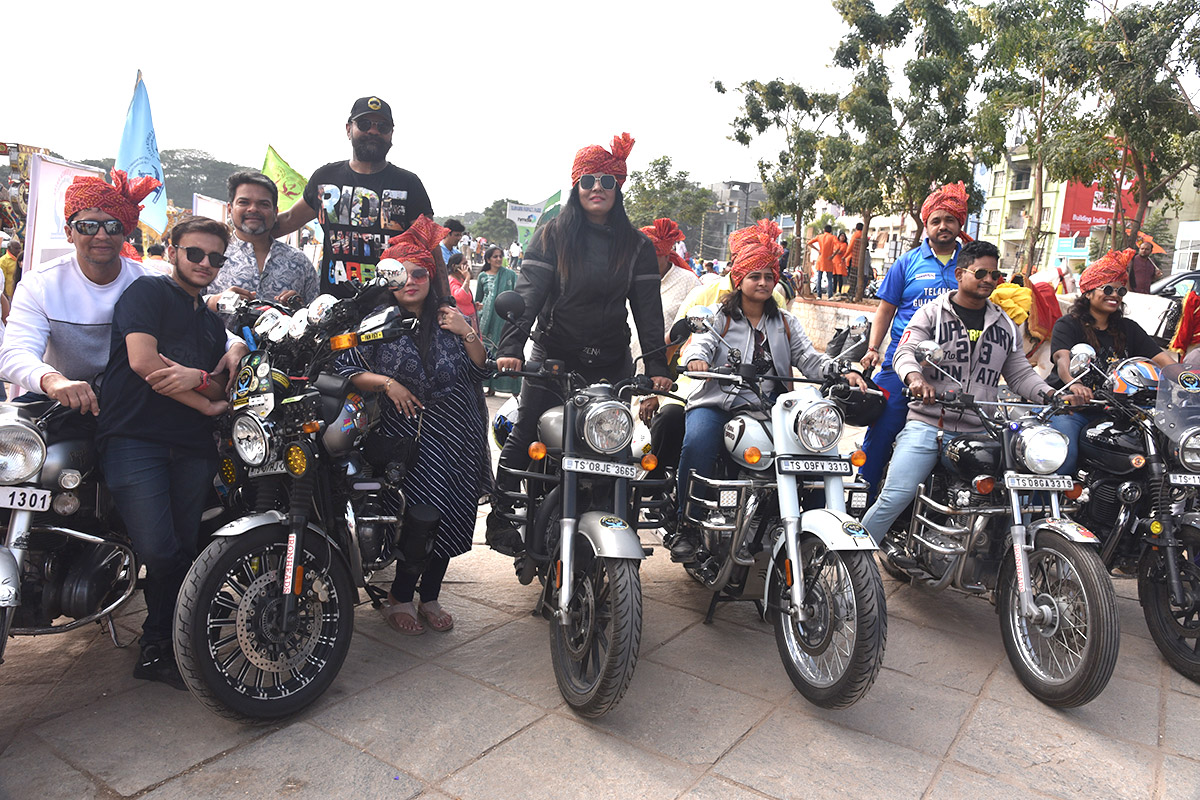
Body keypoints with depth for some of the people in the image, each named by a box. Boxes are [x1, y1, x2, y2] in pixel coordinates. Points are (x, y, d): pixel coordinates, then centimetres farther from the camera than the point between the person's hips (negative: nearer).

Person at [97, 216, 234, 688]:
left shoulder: (212, 322, 24)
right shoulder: (147, 291, 4)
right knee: (160, 552, -17)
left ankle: (157, 650, 19)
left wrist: (198, 377, -8)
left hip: (191, 446, 6)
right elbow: (142, 361, -11)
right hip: (135, 437, -6)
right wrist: (207, 404, -4)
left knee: (180, 553, 4)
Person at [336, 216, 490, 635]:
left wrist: (468, 334, -6)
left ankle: (430, 596, 25)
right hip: (406, 435, -3)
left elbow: (481, 370, 10)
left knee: (450, 517, 7)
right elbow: (345, 369, 1)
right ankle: (401, 597, 11)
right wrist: (387, 383, -13)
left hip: (457, 436, 3)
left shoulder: (449, 319, 11)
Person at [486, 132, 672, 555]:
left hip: (612, 364, 1)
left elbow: (648, 309, 3)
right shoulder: (552, 235, 2)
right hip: (553, 357, -1)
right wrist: (510, 346, -22)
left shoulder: (637, 245, 7)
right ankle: (500, 518, 12)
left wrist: (657, 367, -7)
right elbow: (528, 292, -8)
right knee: (524, 438, -1)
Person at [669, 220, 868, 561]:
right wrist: (696, 358, -33)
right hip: (718, 401, -3)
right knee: (697, 443, -32)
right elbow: (702, 341, -8)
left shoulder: (785, 322, 21)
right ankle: (688, 526, -20)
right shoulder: (720, 316, 11)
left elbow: (808, 357, 9)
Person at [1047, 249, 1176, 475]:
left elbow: (1161, 357, 5)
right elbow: (1062, 359, -20)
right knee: (1064, 457, -28)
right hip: (1070, 408, -5)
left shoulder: (1128, 329, 16)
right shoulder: (1067, 325, -1)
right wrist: (1075, 385, -42)